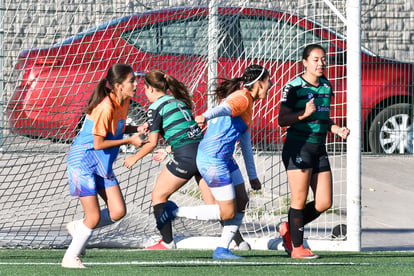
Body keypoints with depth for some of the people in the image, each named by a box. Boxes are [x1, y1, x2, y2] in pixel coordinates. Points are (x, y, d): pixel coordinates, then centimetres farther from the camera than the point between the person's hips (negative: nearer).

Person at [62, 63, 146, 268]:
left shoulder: (124, 102, 2)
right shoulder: (105, 108, -25)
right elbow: (99, 144, -21)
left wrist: (136, 129, 1)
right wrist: (129, 141, -15)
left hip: (103, 163, 8)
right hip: (84, 161, -8)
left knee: (118, 212, 0)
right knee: (94, 217, -7)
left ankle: (78, 228, 21)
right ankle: (70, 258, 11)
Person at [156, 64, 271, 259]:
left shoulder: (247, 103, 20)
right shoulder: (242, 98, -12)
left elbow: (245, 145, 28)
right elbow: (224, 108, -37)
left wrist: (253, 176, 32)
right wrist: (205, 116, -58)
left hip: (225, 159, 10)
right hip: (213, 160, -10)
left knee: (241, 202, 10)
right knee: (227, 212, -5)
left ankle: (222, 250, 13)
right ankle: (175, 211, 0)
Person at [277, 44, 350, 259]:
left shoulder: (326, 87, 13)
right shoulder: (293, 87, -8)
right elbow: (282, 120, -9)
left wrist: (336, 129, 6)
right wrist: (304, 114, -23)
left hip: (319, 149, 7)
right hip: (298, 147, -7)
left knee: (324, 203, 3)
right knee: (299, 200, -4)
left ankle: (289, 229, 22)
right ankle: (297, 248, 5)